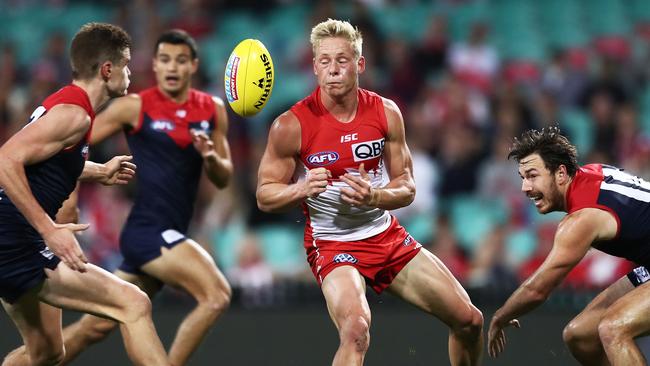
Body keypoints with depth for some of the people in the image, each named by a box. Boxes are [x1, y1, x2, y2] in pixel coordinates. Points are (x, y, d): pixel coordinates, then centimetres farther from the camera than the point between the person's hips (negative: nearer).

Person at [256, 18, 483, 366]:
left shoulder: (386, 113, -3)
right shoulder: (291, 125, -15)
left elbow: (406, 188, 2)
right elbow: (265, 197, -7)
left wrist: (374, 197, -21)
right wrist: (301, 188, -29)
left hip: (388, 236, 5)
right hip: (332, 245, -5)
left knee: (469, 320, 6)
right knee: (356, 329, -35)